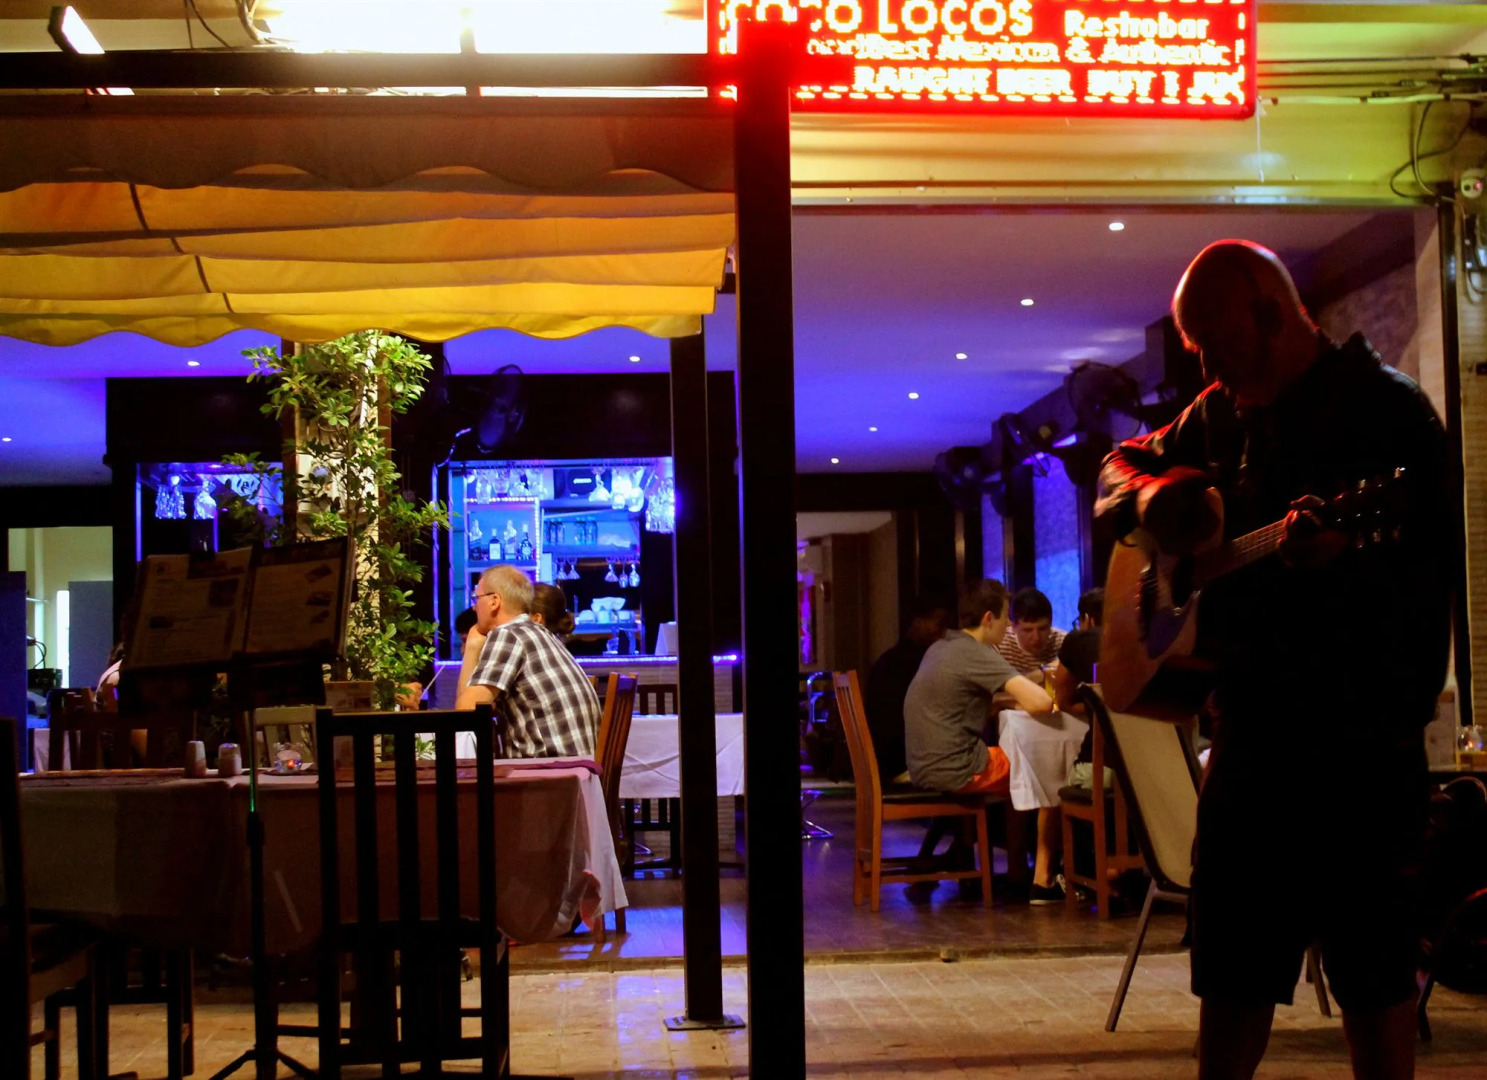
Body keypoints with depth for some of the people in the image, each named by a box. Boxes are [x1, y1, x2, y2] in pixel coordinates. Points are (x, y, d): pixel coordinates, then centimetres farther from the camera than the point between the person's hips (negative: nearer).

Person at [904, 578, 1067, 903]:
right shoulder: (976, 654, -15)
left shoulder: (941, 648, 12)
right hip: (954, 770, -9)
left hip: (925, 766, 9)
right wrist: (1022, 702, -1)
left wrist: (1014, 697, 12)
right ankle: (1043, 881, 5)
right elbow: (1041, 702, -24)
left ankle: (1016, 871, 28)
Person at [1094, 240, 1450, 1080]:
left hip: (1361, 735, -6)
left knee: (1373, 965, 1)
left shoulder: (1384, 406, -9)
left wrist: (1342, 553, -38)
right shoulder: (1221, 414, 11)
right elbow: (1119, 468, 24)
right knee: (1233, 961, 14)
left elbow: (1433, 566, -17)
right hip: (1252, 724, 6)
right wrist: (1150, 492, 0)